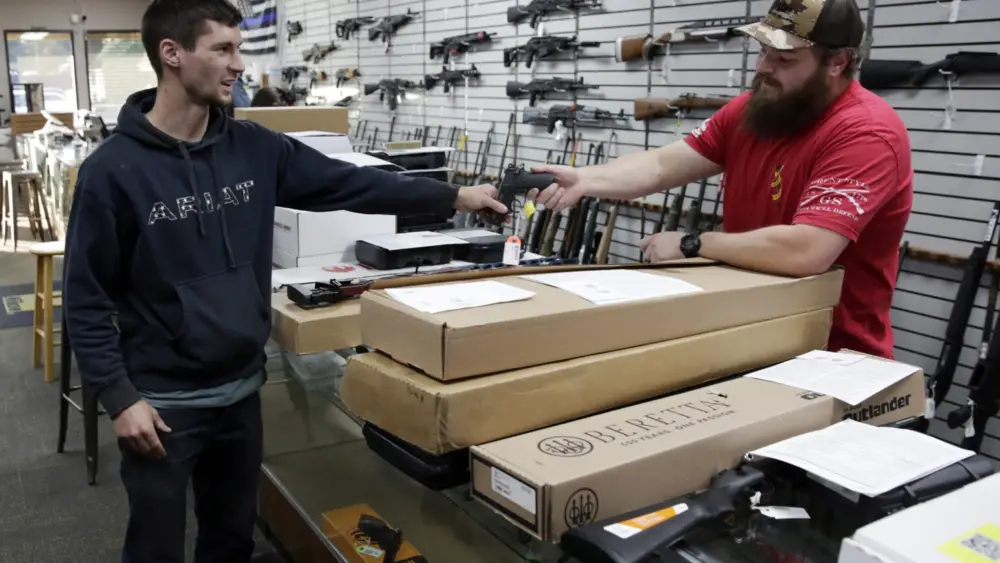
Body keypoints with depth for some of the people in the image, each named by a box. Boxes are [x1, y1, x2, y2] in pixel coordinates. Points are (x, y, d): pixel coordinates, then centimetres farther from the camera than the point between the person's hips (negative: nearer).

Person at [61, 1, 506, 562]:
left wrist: (455, 196, -2)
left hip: (242, 390, 5)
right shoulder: (113, 170, -14)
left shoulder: (255, 149, -1)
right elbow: (87, 299, -11)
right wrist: (119, 397, -15)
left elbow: (348, 182, 0)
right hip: (162, 401, -4)